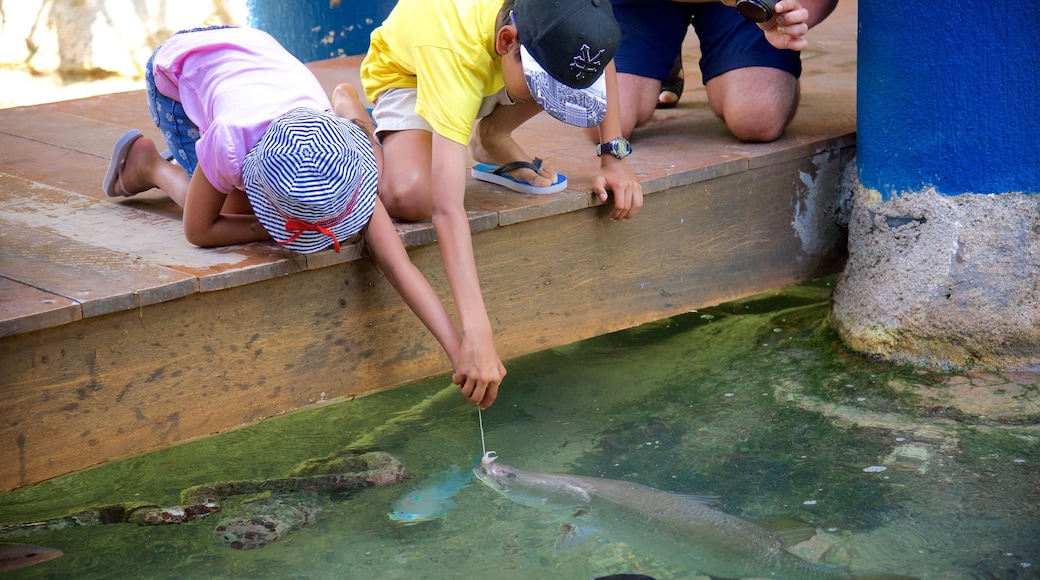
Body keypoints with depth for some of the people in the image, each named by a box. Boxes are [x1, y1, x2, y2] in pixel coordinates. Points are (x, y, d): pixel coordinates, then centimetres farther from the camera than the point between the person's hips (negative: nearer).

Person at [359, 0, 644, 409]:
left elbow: (599, 48, -6)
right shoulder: (453, 51, -45)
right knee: (409, 197, -35)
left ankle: (493, 137, 1)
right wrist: (475, 334, -57)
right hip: (405, 74, -5)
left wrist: (613, 157, -15)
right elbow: (447, 208, -50)